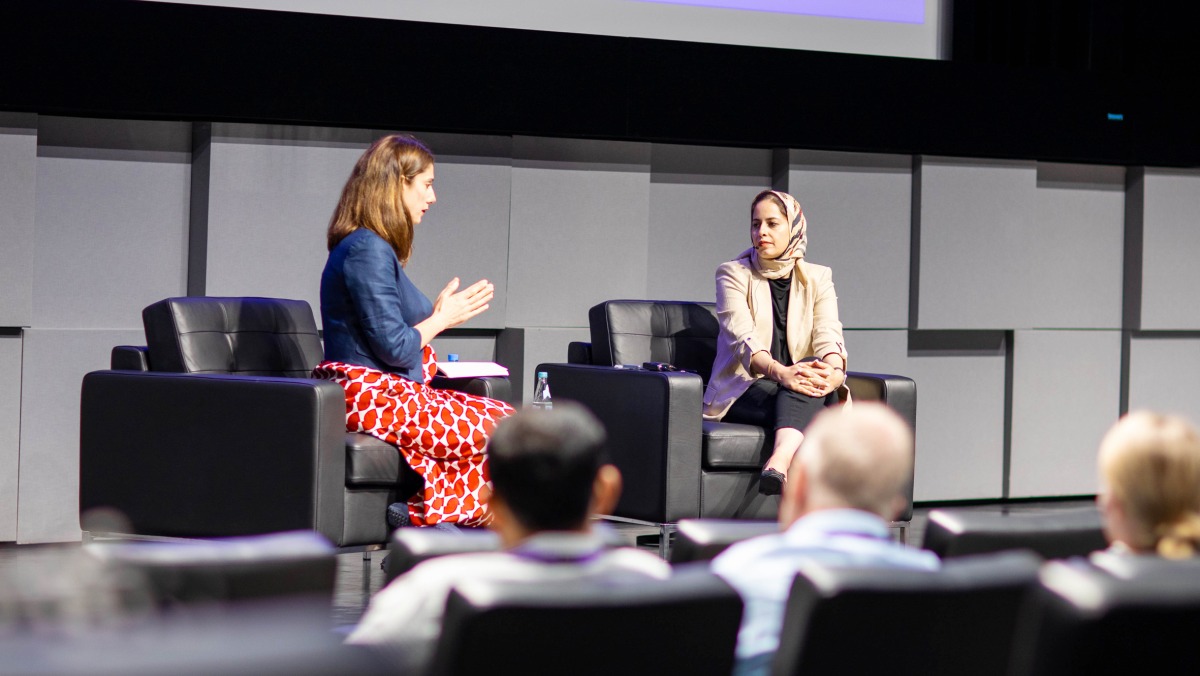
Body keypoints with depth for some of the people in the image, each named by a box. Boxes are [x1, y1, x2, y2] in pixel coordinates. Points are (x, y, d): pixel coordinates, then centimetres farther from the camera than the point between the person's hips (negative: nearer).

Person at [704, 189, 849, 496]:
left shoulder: (817, 278, 11)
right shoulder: (734, 274, 2)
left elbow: (828, 335, -7)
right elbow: (742, 339, -15)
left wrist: (834, 370, -32)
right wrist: (780, 372, -36)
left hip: (800, 390, 2)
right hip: (742, 390, -2)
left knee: (815, 371, -35)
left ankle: (779, 463, -59)